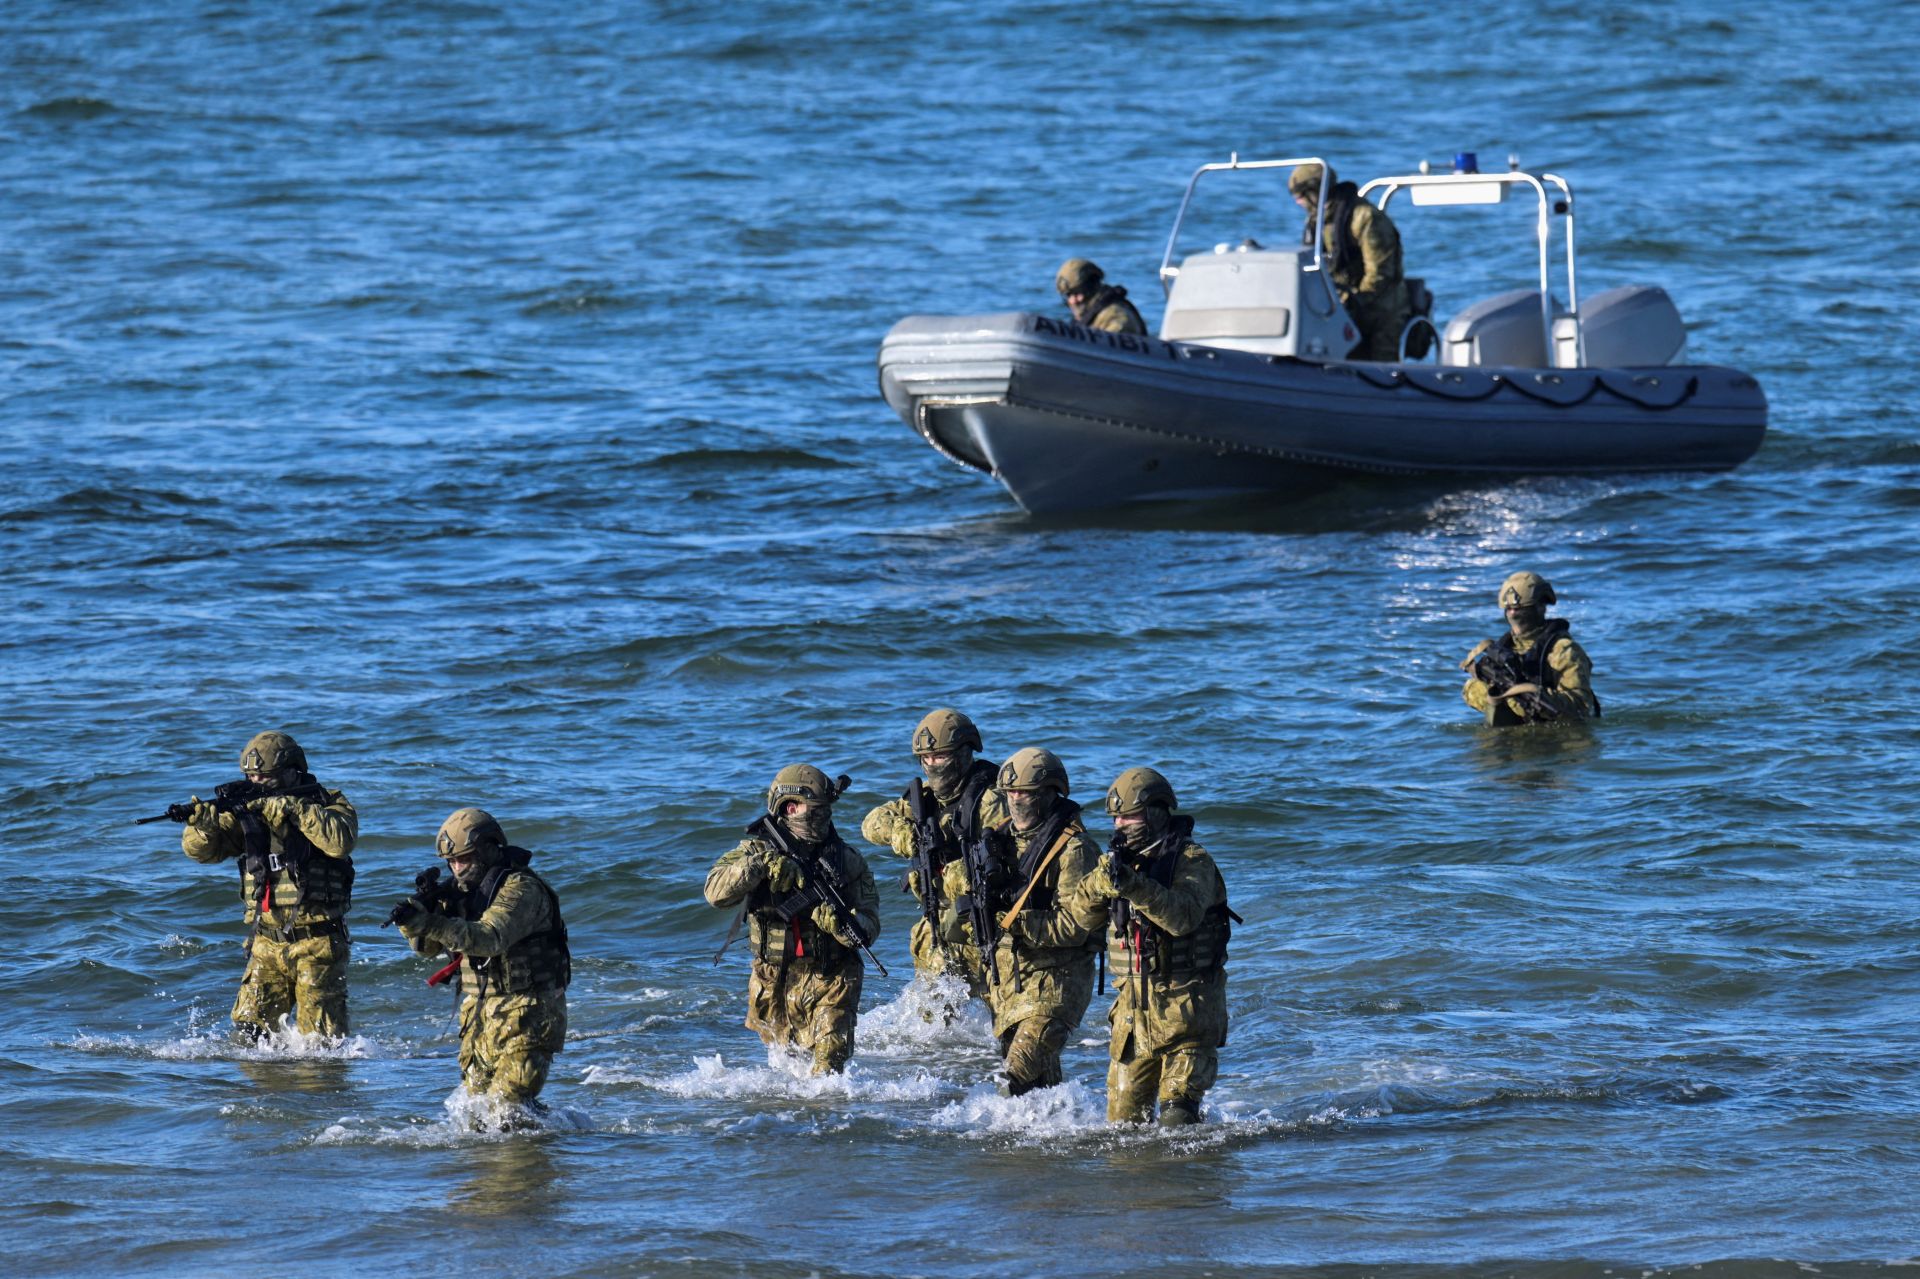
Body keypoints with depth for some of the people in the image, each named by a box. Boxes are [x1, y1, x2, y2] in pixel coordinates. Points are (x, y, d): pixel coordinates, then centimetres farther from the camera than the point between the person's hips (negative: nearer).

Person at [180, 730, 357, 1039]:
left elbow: (340, 840, -25)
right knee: (251, 1029, -2)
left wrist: (291, 808, -28)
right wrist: (201, 822, -23)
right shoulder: (249, 812, 7)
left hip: (317, 942, -4)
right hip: (267, 942, 4)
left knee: (320, 1039, -4)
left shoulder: (329, 805, -3)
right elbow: (202, 850, 0)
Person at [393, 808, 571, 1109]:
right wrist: (418, 910, -14)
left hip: (527, 1013, -8)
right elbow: (426, 947, 8)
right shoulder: (463, 892, 9)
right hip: (480, 1012, 8)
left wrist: (431, 924, -44)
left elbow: (492, 938, -33)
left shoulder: (521, 889, -17)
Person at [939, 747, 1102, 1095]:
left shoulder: (1072, 849, -13)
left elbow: (1079, 922, -20)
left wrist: (1017, 923, -23)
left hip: (1054, 978, -8)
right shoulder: (1000, 839, 9)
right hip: (1005, 972, 8)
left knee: (1022, 1072, -21)